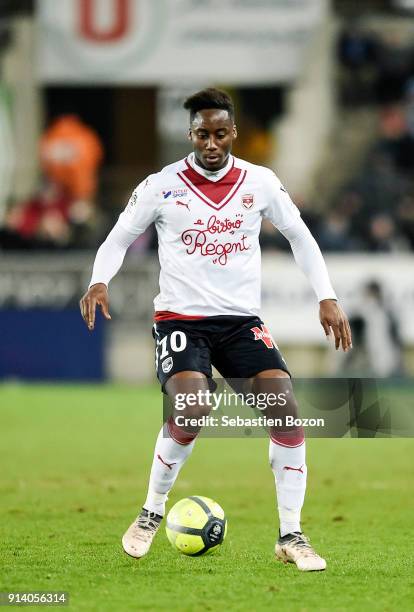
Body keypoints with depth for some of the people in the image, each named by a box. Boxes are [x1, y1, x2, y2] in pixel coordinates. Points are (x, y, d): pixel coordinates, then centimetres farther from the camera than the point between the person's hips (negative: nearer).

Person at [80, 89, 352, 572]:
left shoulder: (260, 182, 3)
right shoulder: (161, 186, -3)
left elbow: (299, 236, 15)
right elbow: (118, 239, 6)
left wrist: (326, 297, 7)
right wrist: (99, 282, -12)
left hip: (243, 319, 3)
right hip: (181, 318, -3)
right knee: (191, 409, -28)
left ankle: (291, 536, -4)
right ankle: (151, 514, -3)